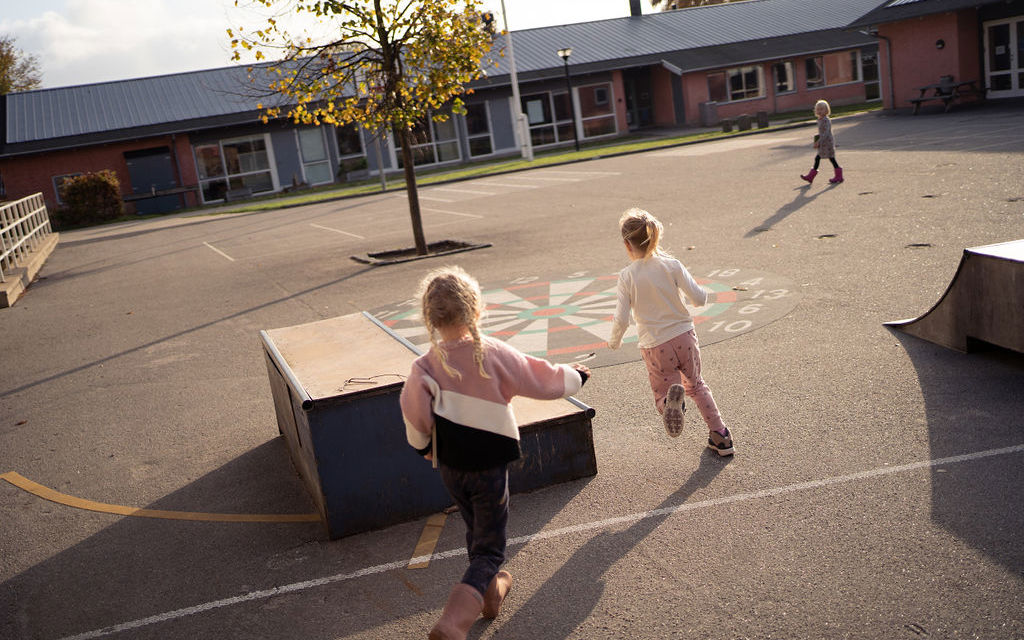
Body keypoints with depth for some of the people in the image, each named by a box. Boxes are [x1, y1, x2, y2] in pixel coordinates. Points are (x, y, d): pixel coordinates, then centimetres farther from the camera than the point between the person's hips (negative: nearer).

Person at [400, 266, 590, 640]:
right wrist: (575, 377, 14)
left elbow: (415, 419, -8)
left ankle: (490, 590, 48)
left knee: (476, 531, 27)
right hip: (490, 466, -3)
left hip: (450, 468, 3)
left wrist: (424, 447, 14)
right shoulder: (494, 354, -17)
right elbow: (543, 381, -6)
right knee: (489, 548, 5)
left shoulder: (424, 367, -14)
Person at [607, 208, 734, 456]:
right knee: (695, 385, 27)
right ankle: (720, 437, 24)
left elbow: (621, 320, -11)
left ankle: (671, 399, -24)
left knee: (662, 394, 14)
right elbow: (699, 299, -7)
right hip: (684, 336, 3)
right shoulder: (671, 265, -6)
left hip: (655, 347, -2)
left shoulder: (627, 277, -10)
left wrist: (614, 342, 9)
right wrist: (703, 291, 18)